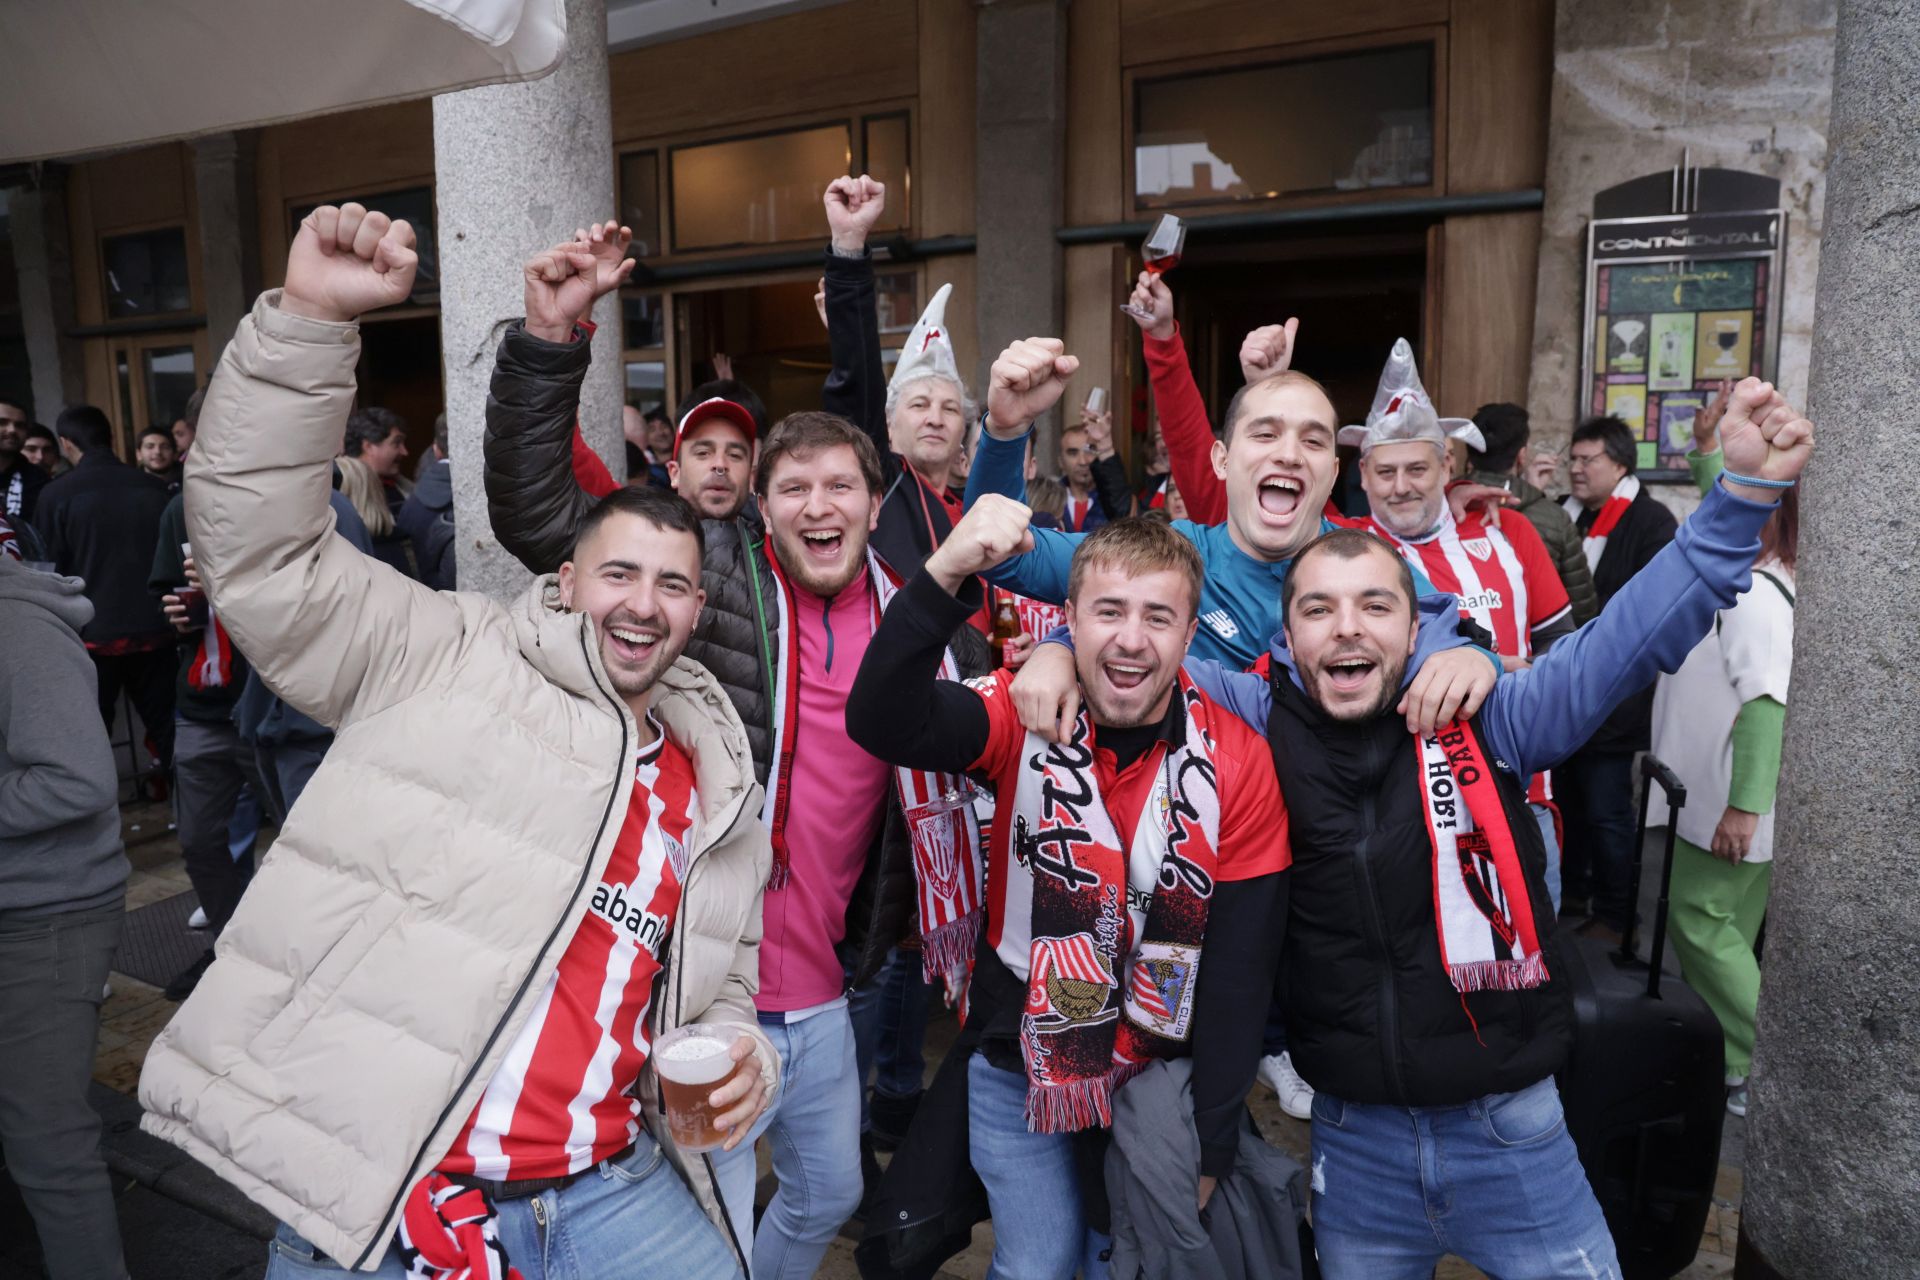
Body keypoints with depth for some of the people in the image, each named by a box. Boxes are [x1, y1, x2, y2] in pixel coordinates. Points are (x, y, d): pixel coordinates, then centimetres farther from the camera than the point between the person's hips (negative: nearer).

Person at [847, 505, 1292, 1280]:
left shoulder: (1239, 764, -16)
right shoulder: (1022, 718, -16)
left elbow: (1240, 970, -10)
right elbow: (880, 723, -35)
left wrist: (1211, 1151, -6)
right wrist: (946, 575, -49)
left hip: (1159, 1082, 1)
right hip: (1016, 1069, 0)